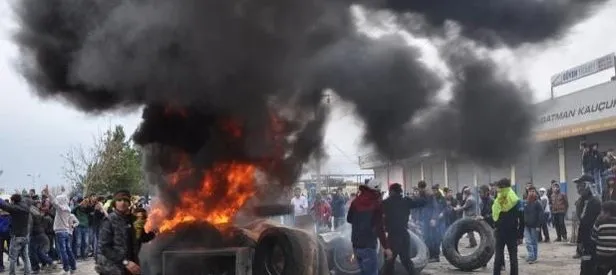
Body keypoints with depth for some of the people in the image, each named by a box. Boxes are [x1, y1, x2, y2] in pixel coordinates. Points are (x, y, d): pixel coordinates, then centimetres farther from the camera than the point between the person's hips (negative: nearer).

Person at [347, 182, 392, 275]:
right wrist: (386, 247, -18)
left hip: (356, 244, 7)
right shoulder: (376, 204, -14)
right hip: (368, 245, -7)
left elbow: (349, 219, 19)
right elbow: (379, 228, -20)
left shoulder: (356, 202, 3)